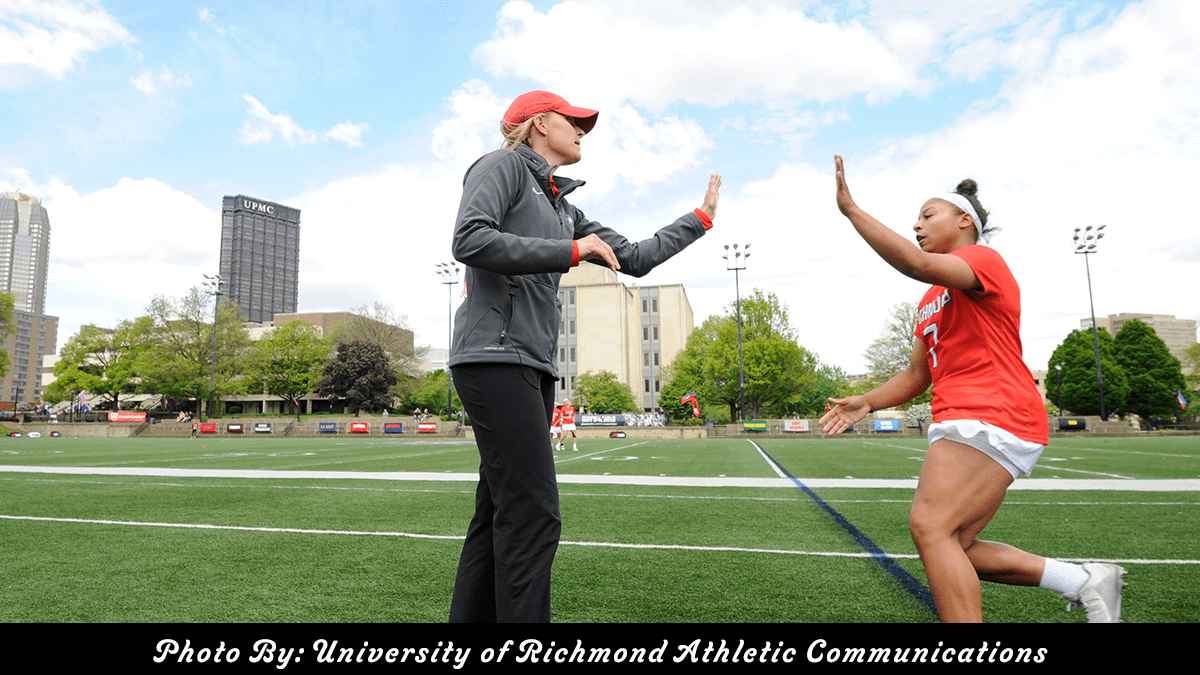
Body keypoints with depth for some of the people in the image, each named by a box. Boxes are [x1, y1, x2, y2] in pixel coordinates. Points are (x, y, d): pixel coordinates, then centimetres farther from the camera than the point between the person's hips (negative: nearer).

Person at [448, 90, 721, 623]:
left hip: (534, 365, 9)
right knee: (533, 516, -13)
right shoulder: (504, 164, 4)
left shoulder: (563, 209, 26)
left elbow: (633, 258, 27)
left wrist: (699, 219, 34)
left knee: (499, 516, 8)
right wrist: (572, 251, -12)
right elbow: (470, 240, -14)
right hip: (495, 354, -9)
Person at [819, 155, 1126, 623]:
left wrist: (851, 209, -22)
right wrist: (867, 402, 8)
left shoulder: (983, 259, -3)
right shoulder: (931, 300, 25)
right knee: (949, 548, 6)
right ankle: (1084, 580, 14)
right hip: (959, 422, 10)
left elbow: (916, 264, -25)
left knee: (930, 527, -21)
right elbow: (917, 374, 23)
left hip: (991, 419, -10)